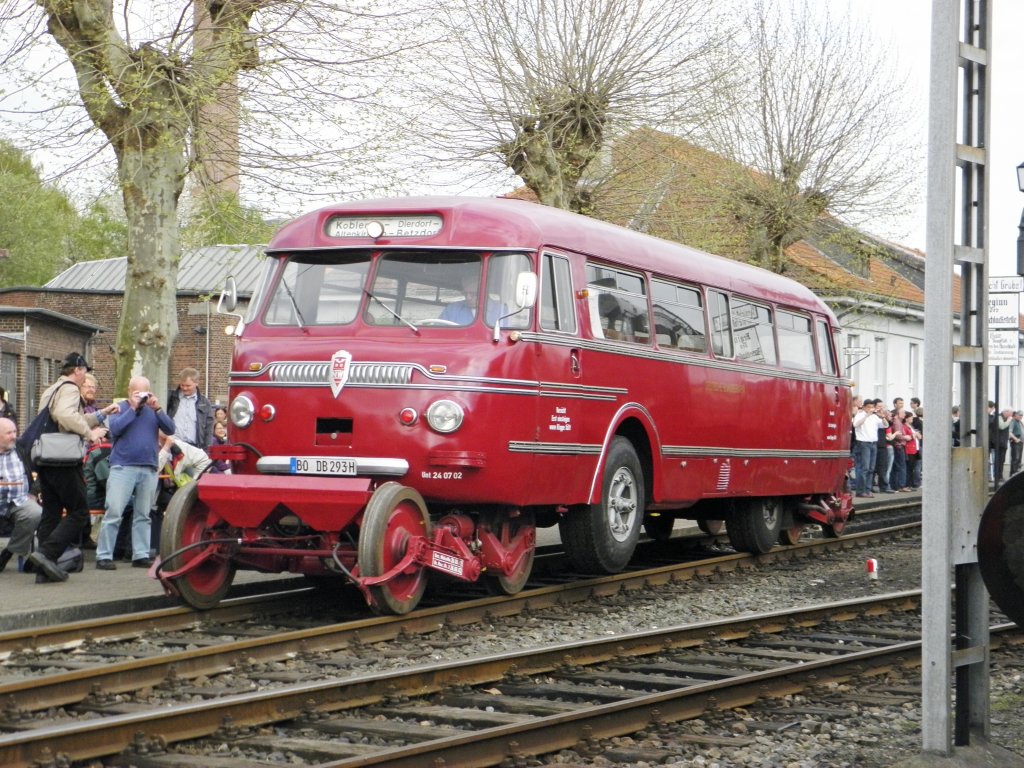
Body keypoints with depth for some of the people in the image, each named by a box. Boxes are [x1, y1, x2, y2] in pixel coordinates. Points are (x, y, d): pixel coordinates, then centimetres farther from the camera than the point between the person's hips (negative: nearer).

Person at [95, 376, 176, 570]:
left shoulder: (153, 410, 14)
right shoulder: (120, 408, 5)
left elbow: (170, 429, 3)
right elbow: (115, 429, -12)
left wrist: (157, 409, -7)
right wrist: (133, 408, -10)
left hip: (149, 469, 4)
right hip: (123, 467, -4)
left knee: (142, 515, 7)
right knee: (113, 513, -8)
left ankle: (141, 555, 10)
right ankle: (104, 556, -8)